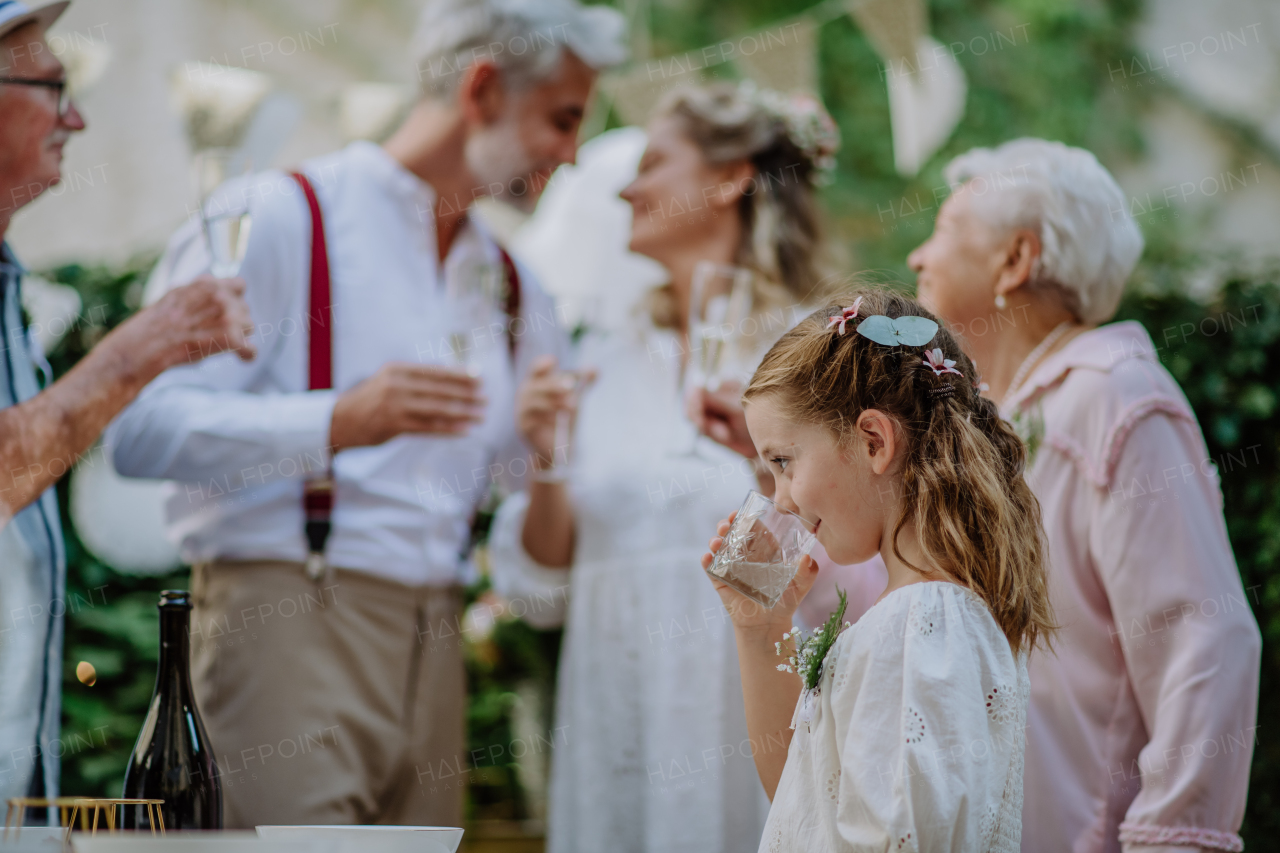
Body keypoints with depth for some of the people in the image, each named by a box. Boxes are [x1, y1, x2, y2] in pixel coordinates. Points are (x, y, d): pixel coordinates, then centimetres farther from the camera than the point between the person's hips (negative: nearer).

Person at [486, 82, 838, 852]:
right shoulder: (603, 364, 11)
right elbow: (542, 591, 12)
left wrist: (775, 468, -21)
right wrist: (549, 468, -3)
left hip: (751, 747, -4)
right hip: (614, 738, 4)